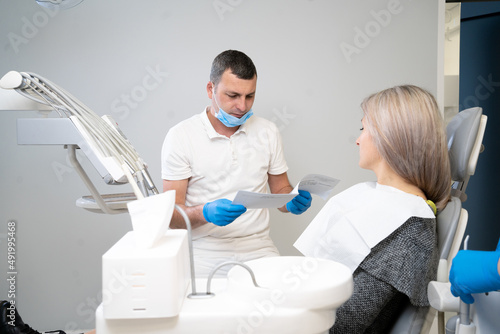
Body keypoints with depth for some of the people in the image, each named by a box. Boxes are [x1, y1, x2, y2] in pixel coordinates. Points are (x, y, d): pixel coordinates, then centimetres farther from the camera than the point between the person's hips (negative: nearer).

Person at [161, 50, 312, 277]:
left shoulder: (267, 132, 9)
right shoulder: (180, 136, -3)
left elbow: (280, 190, 17)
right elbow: (172, 214, -6)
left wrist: (293, 201, -6)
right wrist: (205, 213, -26)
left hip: (258, 250, 3)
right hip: (206, 253, -3)